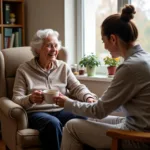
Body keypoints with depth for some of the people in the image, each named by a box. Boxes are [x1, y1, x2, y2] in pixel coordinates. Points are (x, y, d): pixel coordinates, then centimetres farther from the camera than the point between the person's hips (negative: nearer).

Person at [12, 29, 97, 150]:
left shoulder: (63, 67, 14)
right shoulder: (24, 70, 4)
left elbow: (77, 87, 5)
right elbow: (17, 98, -2)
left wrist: (89, 98, -17)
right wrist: (30, 99, -26)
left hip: (61, 110, 3)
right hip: (36, 112, -3)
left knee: (83, 118, -30)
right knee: (53, 123, -38)